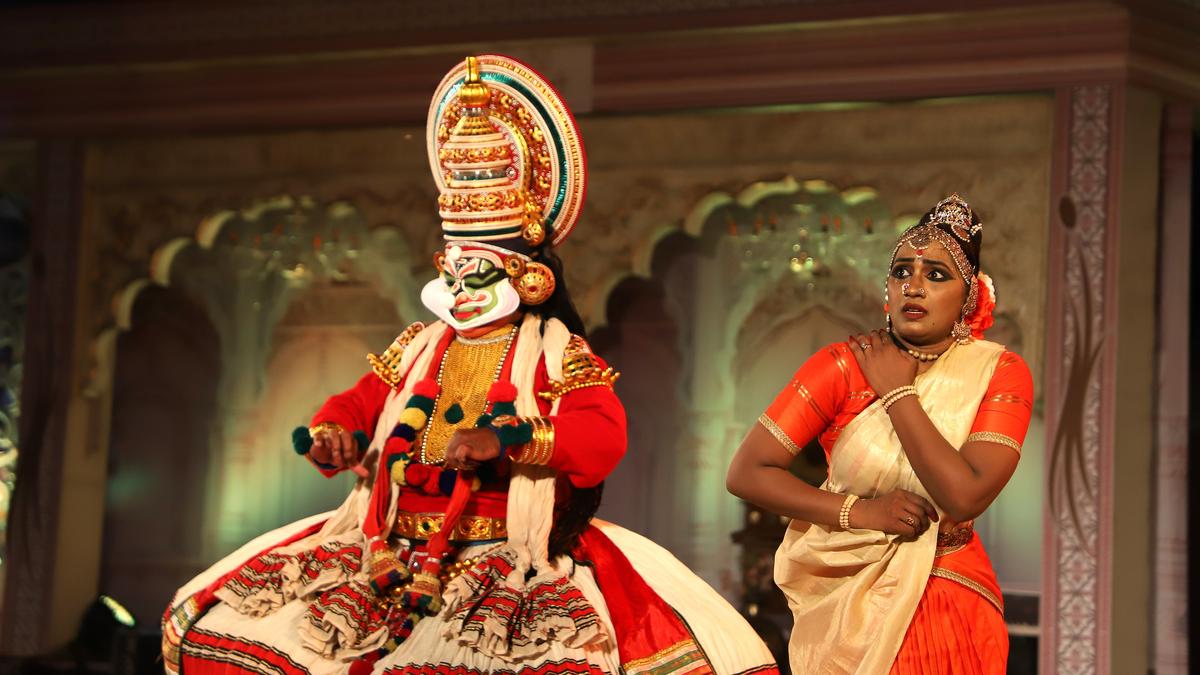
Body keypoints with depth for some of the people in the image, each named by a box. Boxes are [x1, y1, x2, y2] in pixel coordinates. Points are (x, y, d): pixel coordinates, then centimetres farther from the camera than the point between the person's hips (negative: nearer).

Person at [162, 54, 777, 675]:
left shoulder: (555, 351, 4)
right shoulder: (419, 346, 20)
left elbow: (603, 436, -11)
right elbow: (357, 405, 20)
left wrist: (507, 438, -26)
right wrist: (331, 435, -5)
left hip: (509, 556, -5)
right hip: (393, 546, 5)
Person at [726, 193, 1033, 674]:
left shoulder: (999, 373, -9)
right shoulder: (842, 367, -10)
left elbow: (965, 497, -22)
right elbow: (746, 472, -14)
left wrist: (897, 392, -17)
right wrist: (861, 512, -19)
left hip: (950, 611, 1)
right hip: (849, 606, 0)